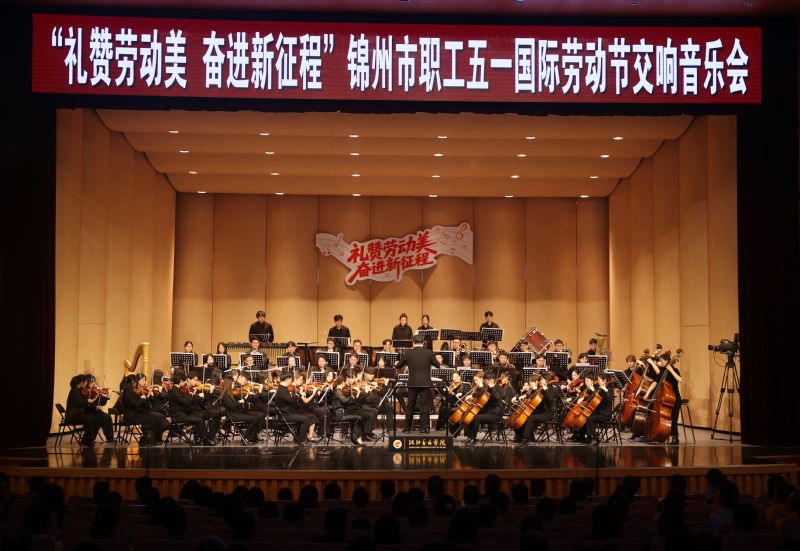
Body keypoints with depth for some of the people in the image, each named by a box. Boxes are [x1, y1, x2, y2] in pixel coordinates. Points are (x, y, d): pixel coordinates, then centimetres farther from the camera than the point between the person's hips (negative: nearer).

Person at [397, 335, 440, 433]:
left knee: (410, 406, 11)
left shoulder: (408, 353, -2)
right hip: (425, 383, -1)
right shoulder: (429, 353, -4)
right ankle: (423, 428, 3)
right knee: (424, 406, 4)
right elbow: (438, 365, 8)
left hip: (412, 383, 1)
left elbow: (398, 366, 10)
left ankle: (407, 428, 16)